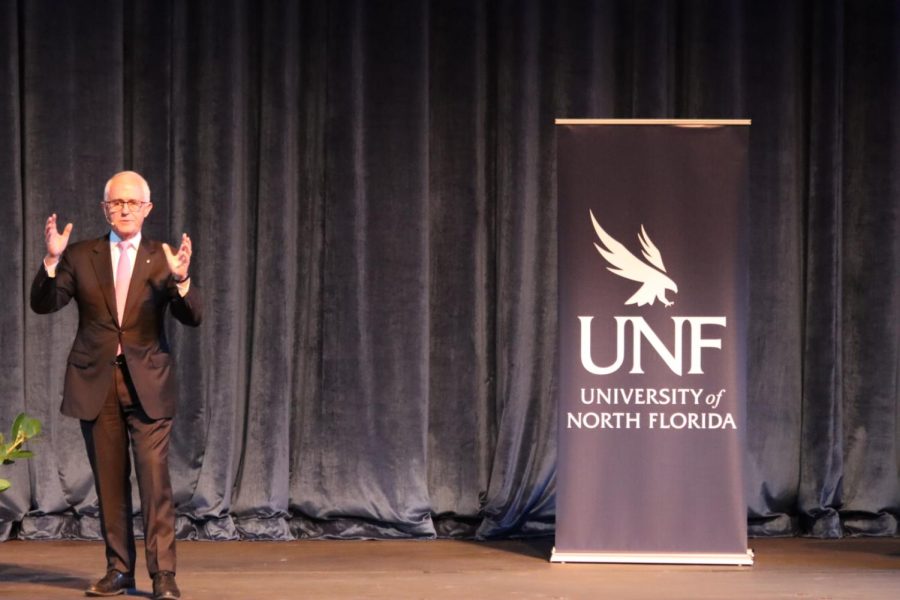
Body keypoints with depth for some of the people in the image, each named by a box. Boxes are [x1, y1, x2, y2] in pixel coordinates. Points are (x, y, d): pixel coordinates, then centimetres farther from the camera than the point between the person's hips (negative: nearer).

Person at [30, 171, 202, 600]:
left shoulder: (162, 259, 4)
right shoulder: (81, 256, 6)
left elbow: (191, 318, -5)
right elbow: (43, 304, -1)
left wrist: (181, 278, -25)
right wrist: (52, 260, -18)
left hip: (147, 382, -2)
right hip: (96, 381, 2)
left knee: (155, 477, -9)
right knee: (110, 481, 6)